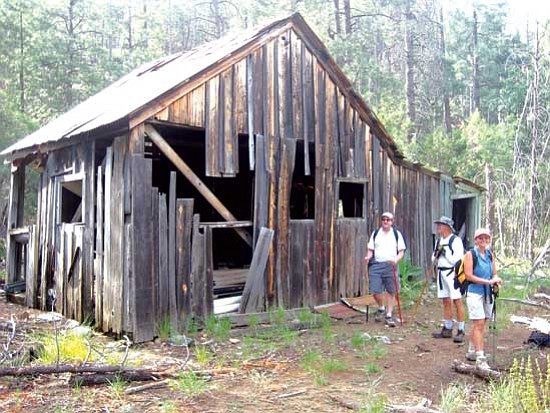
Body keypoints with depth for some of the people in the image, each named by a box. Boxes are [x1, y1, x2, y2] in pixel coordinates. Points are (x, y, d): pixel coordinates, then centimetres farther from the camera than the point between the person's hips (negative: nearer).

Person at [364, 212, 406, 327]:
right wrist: (368, 257, -9)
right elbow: (370, 249, 12)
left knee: (391, 291, 2)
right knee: (375, 291, -4)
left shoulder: (397, 234, 7)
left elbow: (401, 251, 5)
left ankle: (389, 315, 15)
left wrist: (396, 259, -14)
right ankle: (381, 308, 24)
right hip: (376, 265, 1)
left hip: (390, 265, -1)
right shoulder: (375, 233, 11)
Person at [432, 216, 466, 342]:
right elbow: (433, 258, 19)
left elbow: (457, 260, -17)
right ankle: (447, 329, 22)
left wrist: (445, 253, -13)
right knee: (446, 302, 13)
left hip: (452, 274, -8)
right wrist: (436, 255, -2)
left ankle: (460, 331, 0)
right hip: (441, 273, 8)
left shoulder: (456, 240, -10)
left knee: (457, 301, -6)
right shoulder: (439, 241, 15)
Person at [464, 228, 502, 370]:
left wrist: (496, 281, -8)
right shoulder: (470, 255, -8)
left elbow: (494, 273, 15)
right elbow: (469, 275, -14)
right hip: (475, 293, -6)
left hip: (488, 293, 6)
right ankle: (480, 359, -12)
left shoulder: (490, 255, 10)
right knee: (478, 324, -11)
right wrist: (488, 281, -19)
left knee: (480, 325, 13)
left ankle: (471, 352, 28)